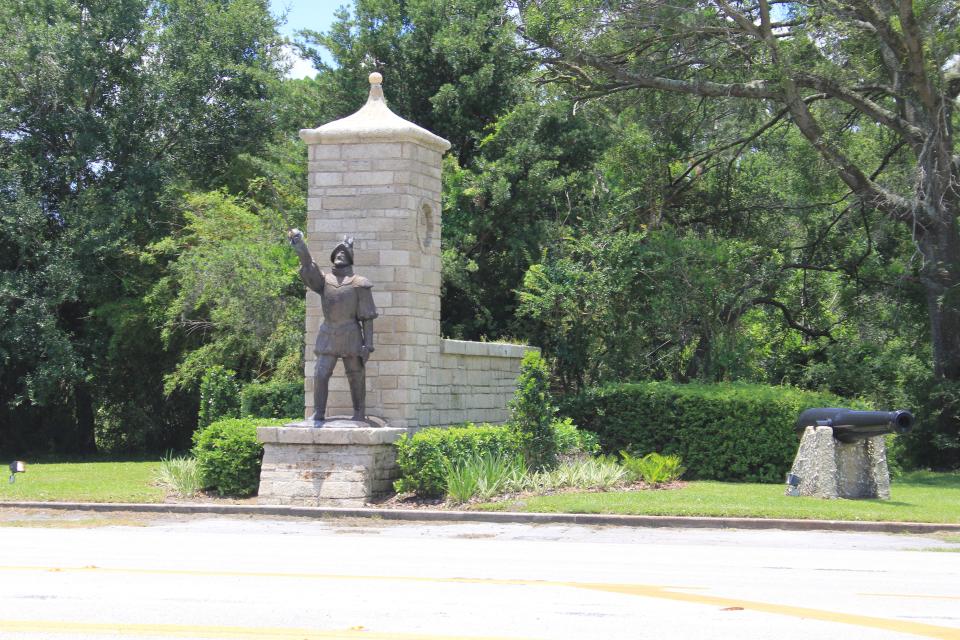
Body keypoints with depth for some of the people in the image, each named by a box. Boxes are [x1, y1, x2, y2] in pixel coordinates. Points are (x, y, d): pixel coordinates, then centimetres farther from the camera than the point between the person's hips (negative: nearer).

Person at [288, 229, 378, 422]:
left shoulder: (359, 284, 1)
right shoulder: (324, 280, 10)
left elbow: (367, 316, -2)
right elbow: (308, 265, -8)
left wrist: (368, 344, -8)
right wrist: (298, 242, -25)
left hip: (351, 337, -3)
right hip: (328, 336, 3)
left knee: (356, 376, 4)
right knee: (321, 374, -5)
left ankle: (359, 414, 14)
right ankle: (318, 414, 1)